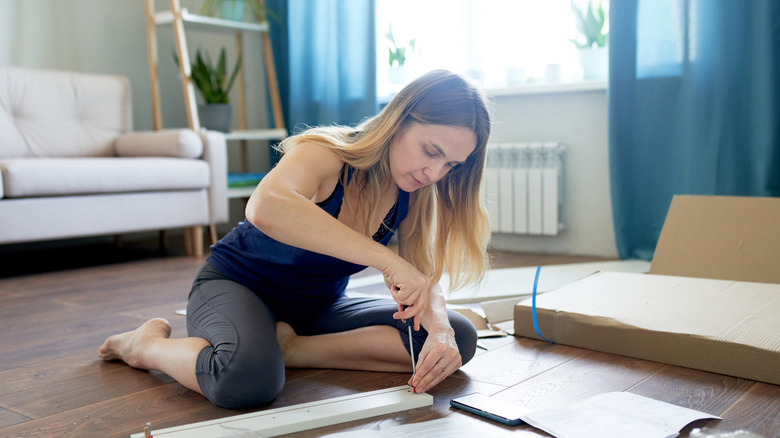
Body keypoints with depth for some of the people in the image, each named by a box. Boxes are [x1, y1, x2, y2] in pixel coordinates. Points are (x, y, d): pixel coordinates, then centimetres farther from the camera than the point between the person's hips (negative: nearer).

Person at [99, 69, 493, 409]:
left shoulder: (415, 194, -9)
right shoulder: (326, 153, -28)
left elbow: (424, 277, -11)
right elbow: (265, 208, -50)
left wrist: (439, 330, -34)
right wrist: (386, 259, -53)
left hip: (319, 308, 6)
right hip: (236, 283, -5)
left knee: (458, 339, -11)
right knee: (249, 377, -40)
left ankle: (293, 348, -11)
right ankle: (148, 344, -6)